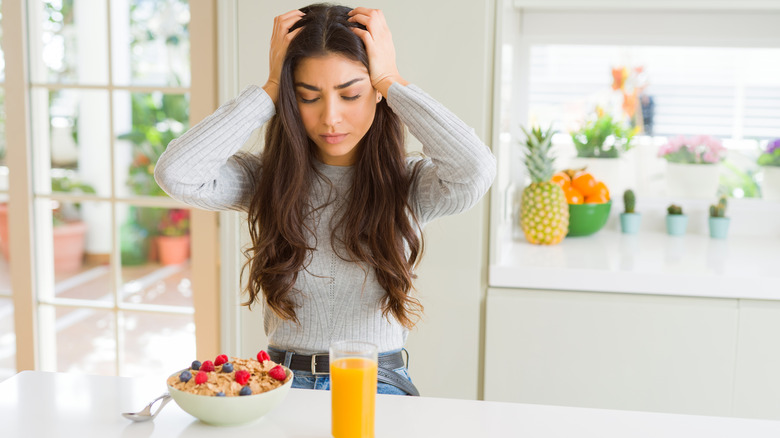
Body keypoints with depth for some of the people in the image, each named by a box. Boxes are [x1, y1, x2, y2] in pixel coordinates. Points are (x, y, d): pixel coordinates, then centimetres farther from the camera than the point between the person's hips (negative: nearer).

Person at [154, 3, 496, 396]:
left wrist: (391, 81, -12)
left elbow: (476, 171, -23)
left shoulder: (408, 185, -1)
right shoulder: (267, 178, 3)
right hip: (281, 384, 1)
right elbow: (175, 173, -15)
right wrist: (271, 89, -8)